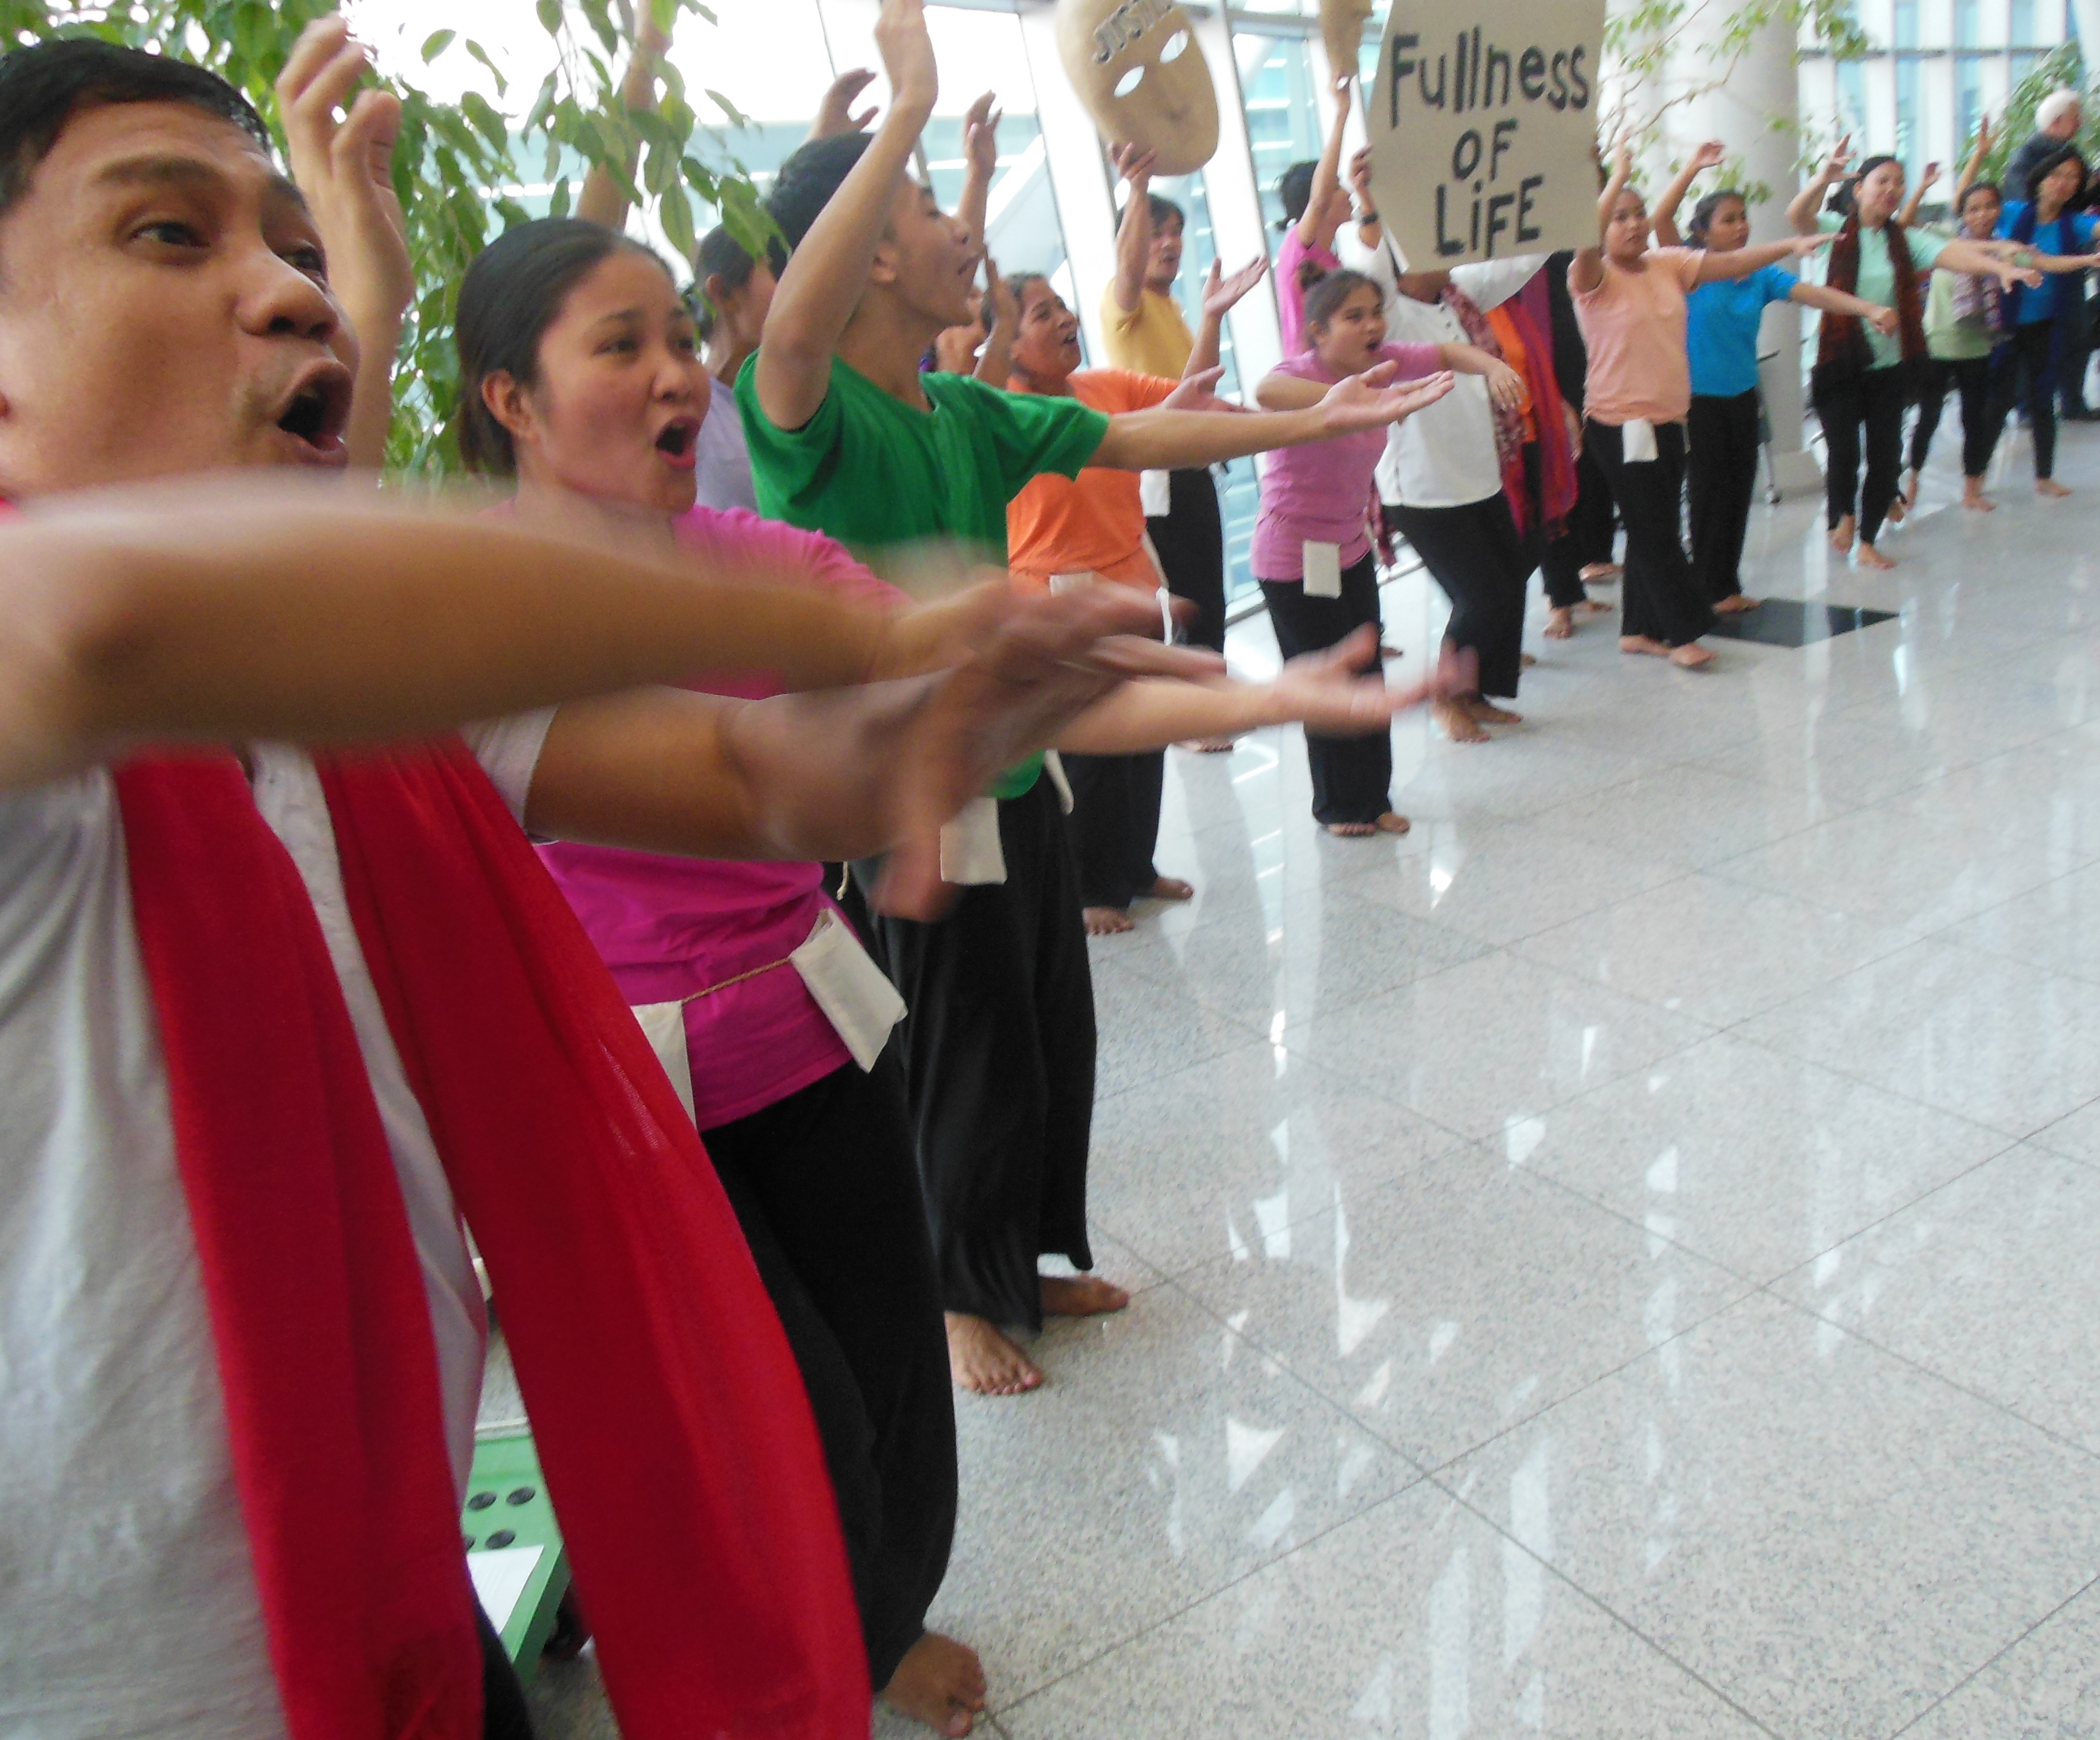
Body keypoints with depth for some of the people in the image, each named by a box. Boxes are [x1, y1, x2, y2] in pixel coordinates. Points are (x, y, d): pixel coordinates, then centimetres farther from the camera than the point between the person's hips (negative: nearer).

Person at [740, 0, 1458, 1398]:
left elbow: (1139, 438, 10)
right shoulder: (810, 417, -19)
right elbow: (796, 324, -42)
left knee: (1056, 1037, 19)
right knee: (966, 1061, 8)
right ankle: (959, 1298, 33)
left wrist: (1309, 422, 9)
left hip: (1016, 773, 8)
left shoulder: (970, 414, 5)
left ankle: (1027, 1258, 42)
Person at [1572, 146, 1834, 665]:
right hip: (1621, 425, -7)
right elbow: (1584, 242, -31)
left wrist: (1789, 246, -3)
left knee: (1655, 530, 12)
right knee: (1653, 532, -2)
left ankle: (1639, 629, 23)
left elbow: (1730, 263, 8)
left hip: (1669, 420, 7)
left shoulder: (1667, 265, 8)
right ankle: (1682, 632, 7)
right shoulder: (1593, 278, -11)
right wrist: (1618, 176, -25)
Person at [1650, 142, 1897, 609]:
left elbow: (1814, 294, -10)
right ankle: (1709, 591, 12)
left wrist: (1869, 308, -24)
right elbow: (1661, 219, -21)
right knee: (1711, 495, -1)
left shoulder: (1761, 276, 3)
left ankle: (1728, 587, 21)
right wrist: (1693, 168, -22)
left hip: (1742, 399, 5)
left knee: (1740, 493, 9)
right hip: (1699, 400, -5)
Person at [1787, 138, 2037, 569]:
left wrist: (2002, 267, -26)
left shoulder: (1905, 240, 8)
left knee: (1886, 456, 4)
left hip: (1889, 364, 4)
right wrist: (1824, 178, -41)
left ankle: (1868, 540, 21)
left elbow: (1953, 253, -8)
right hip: (1838, 363, -4)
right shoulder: (1836, 229, 0)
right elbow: (1797, 217, -21)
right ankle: (1845, 514, 21)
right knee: (1844, 449, -11)